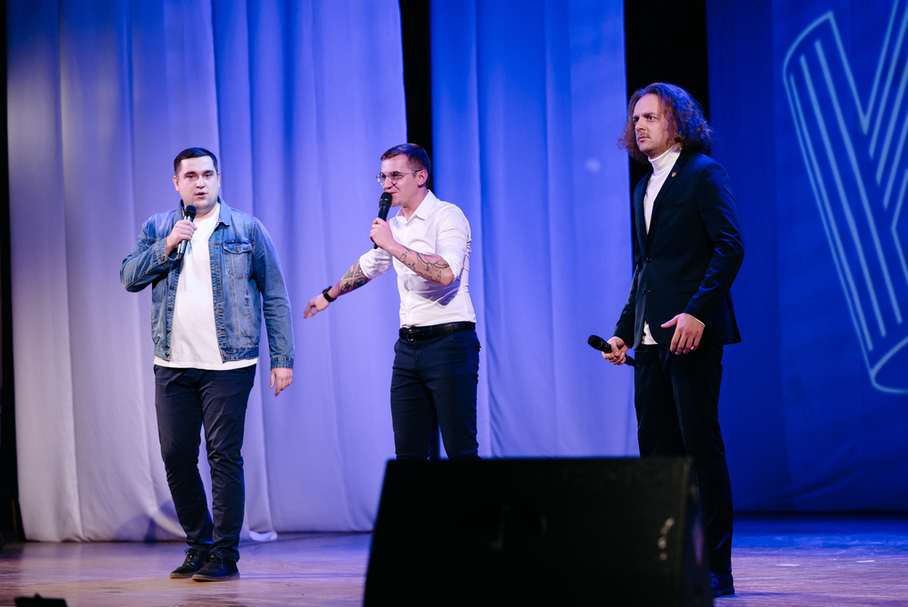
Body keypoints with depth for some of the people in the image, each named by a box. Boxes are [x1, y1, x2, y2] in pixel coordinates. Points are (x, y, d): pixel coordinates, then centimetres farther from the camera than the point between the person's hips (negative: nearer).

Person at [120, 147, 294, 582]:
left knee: (224, 456, -4)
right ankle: (198, 546, 22)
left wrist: (282, 358, -2)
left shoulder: (247, 230, 3)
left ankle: (225, 555, 4)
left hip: (228, 365, -3)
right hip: (172, 366, 3)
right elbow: (129, 278, 0)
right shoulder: (157, 229, 11)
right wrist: (167, 246, -13)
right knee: (176, 457, 6)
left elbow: (275, 297, 3)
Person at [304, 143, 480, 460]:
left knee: (461, 452, -10)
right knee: (409, 453, 4)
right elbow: (368, 265, 36)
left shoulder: (447, 216, -8)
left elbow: (446, 273, -25)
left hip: (449, 342, -8)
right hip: (408, 346, 8)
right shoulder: (395, 225, 17)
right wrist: (328, 295, 49)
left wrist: (392, 245, -19)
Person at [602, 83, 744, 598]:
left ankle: (715, 569, -1)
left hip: (692, 331, -8)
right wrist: (624, 329, 16)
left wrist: (698, 312, -23)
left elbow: (731, 246, -14)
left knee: (701, 447, -6)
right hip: (651, 340, 8)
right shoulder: (644, 188, 21)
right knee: (657, 452, 7)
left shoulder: (703, 174, -4)